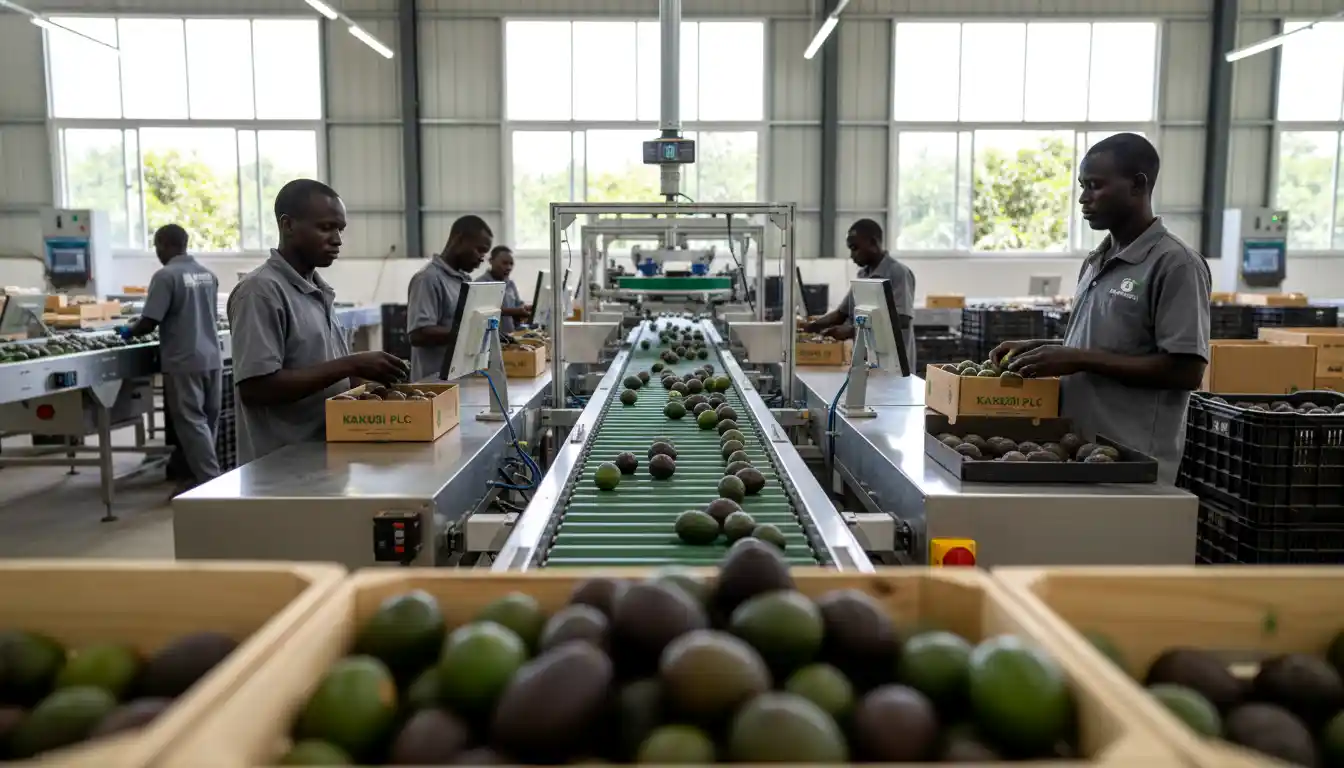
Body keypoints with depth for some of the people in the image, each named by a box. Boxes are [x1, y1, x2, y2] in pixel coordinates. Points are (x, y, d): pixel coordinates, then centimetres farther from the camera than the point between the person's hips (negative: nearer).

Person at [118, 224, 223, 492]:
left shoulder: (166, 276, -12)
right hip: (211, 358, 7)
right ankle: (201, 473, 21)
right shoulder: (208, 274, 10)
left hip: (184, 361, -7)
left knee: (191, 421, -2)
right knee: (208, 419, 12)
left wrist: (129, 332, 6)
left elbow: (150, 322, -15)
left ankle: (209, 479, -4)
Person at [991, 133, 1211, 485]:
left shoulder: (1175, 264, -13)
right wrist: (1036, 348, 5)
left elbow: (1187, 371, -18)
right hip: (1077, 450, 7)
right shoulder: (1096, 262, 11)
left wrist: (1081, 361, -20)